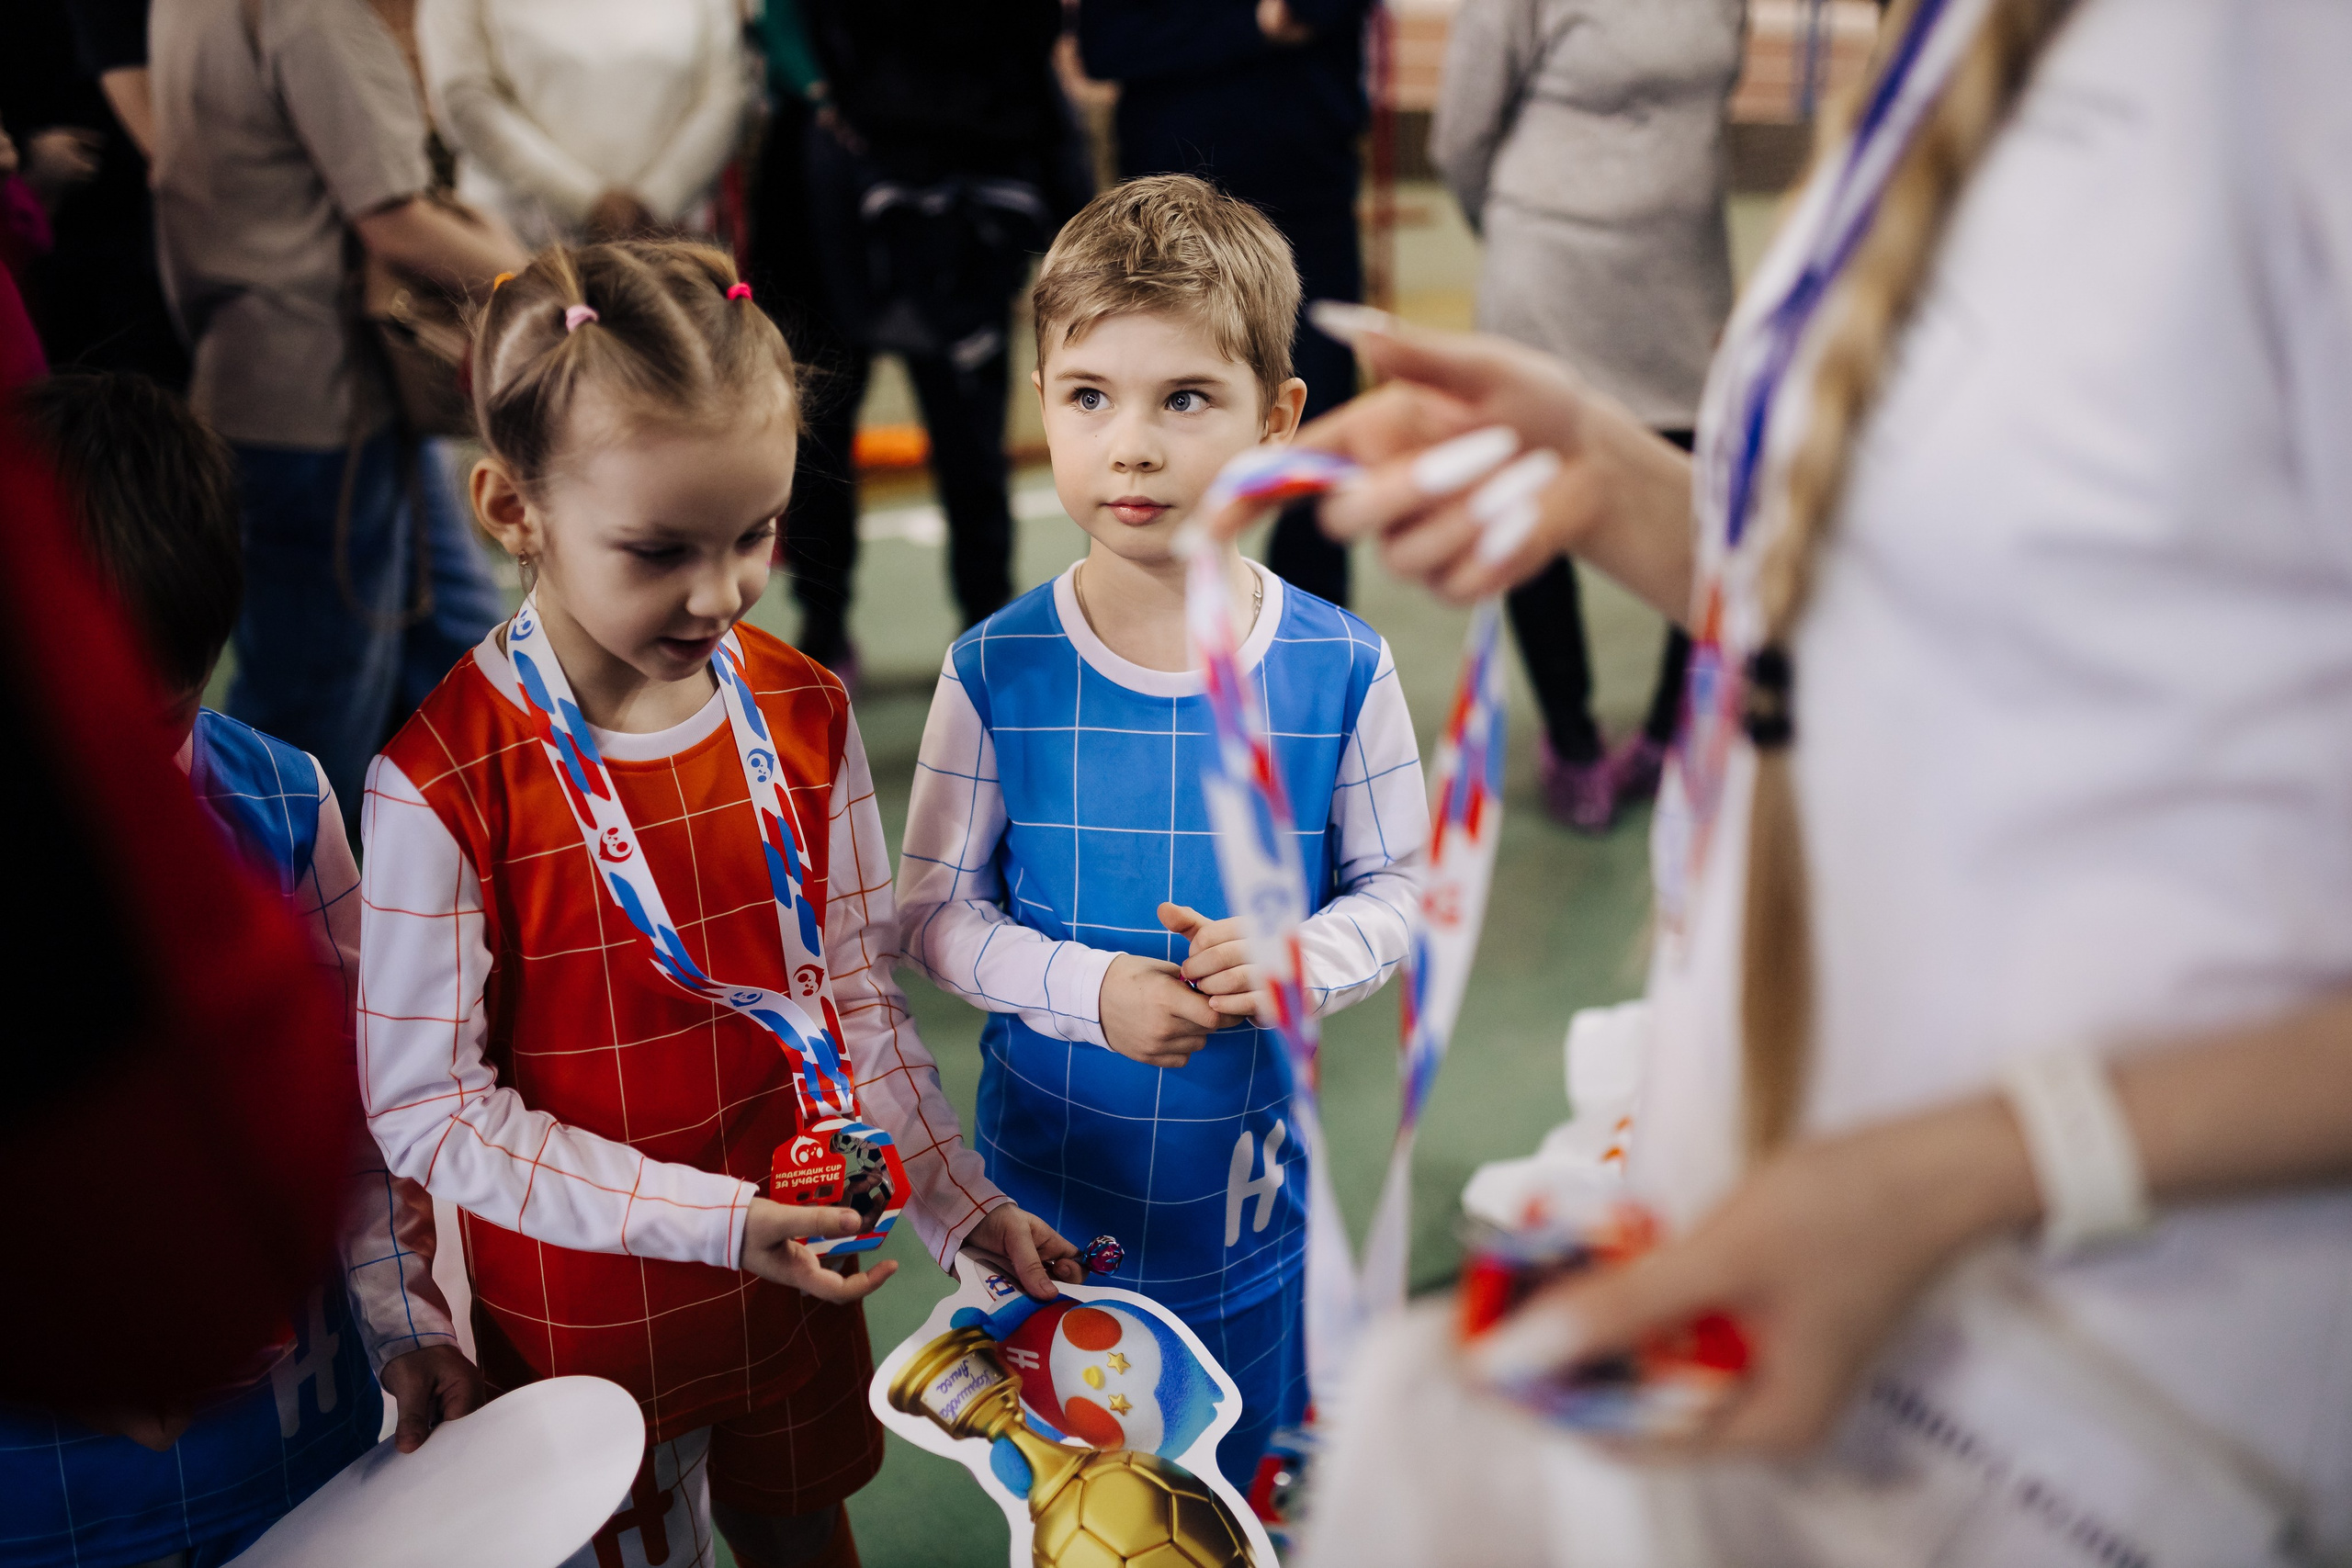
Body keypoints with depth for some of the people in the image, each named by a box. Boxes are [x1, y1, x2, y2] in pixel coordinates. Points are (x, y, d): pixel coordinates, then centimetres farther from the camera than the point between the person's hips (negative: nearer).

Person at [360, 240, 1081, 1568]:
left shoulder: (804, 715, -7)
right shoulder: (444, 784, -22)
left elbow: (856, 988, 2)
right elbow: (427, 1106, -18)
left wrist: (963, 1204, -6)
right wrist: (711, 1219, -23)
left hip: (798, 1279, 4)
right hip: (578, 1318, -4)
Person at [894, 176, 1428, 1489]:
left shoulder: (1340, 669, -12)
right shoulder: (996, 673, -13)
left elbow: (1401, 884, -3)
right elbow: (935, 910, -7)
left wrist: (1298, 958, -22)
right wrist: (1090, 989, -22)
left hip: (1249, 1172, 0)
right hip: (1045, 1156, 0)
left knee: (1235, 1470, 22)